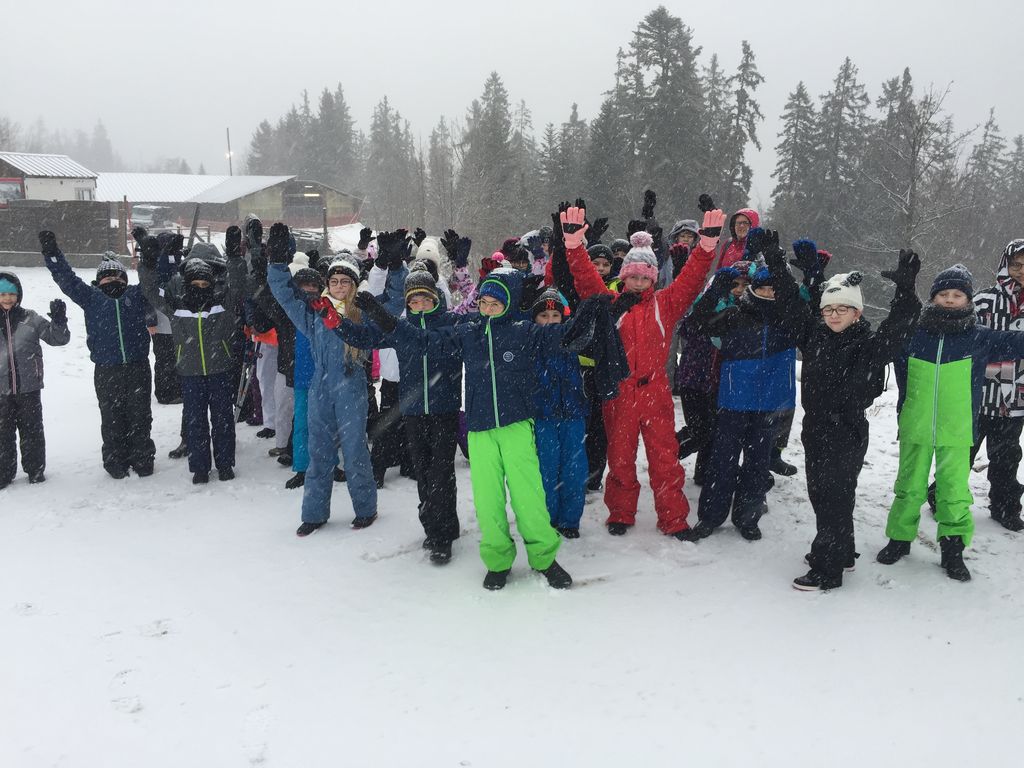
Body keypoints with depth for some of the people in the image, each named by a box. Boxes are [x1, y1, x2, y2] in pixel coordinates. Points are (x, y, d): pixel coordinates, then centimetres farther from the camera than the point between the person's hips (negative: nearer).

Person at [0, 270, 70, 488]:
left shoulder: (30, 319, -1)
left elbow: (58, 338, -4)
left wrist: (59, 321, -18)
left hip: (29, 388, -1)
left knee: (32, 430, 9)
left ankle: (35, 470, 23)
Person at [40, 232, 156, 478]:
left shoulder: (137, 295, 10)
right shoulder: (91, 297, 9)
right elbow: (66, 279, 5)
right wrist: (51, 253, -4)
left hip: (137, 368, 0)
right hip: (106, 372, 0)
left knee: (140, 416, 7)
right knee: (111, 418, 6)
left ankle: (142, 459, 20)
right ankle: (115, 462, 19)